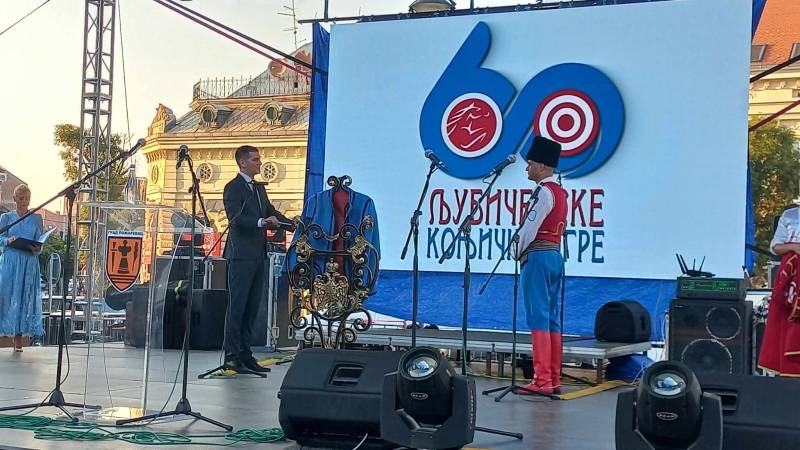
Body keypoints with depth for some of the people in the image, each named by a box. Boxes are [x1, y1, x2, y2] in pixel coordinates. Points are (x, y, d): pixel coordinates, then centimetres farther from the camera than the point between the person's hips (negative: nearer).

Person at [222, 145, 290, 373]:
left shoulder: (259, 188, 19)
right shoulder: (233, 188, -7)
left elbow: (271, 211, 16)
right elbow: (235, 219, -18)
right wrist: (261, 222, -31)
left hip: (258, 255, 8)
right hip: (241, 254, -8)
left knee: (252, 306, 10)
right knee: (237, 305, -6)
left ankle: (245, 353, 15)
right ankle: (231, 355, -2)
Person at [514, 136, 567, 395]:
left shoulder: (544, 192, -12)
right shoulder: (560, 192, 16)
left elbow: (529, 228, -14)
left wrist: (519, 253, 1)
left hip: (538, 257, -10)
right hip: (556, 255, 10)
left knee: (538, 318, -10)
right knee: (552, 319, 9)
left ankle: (542, 380, -12)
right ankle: (554, 380, 11)